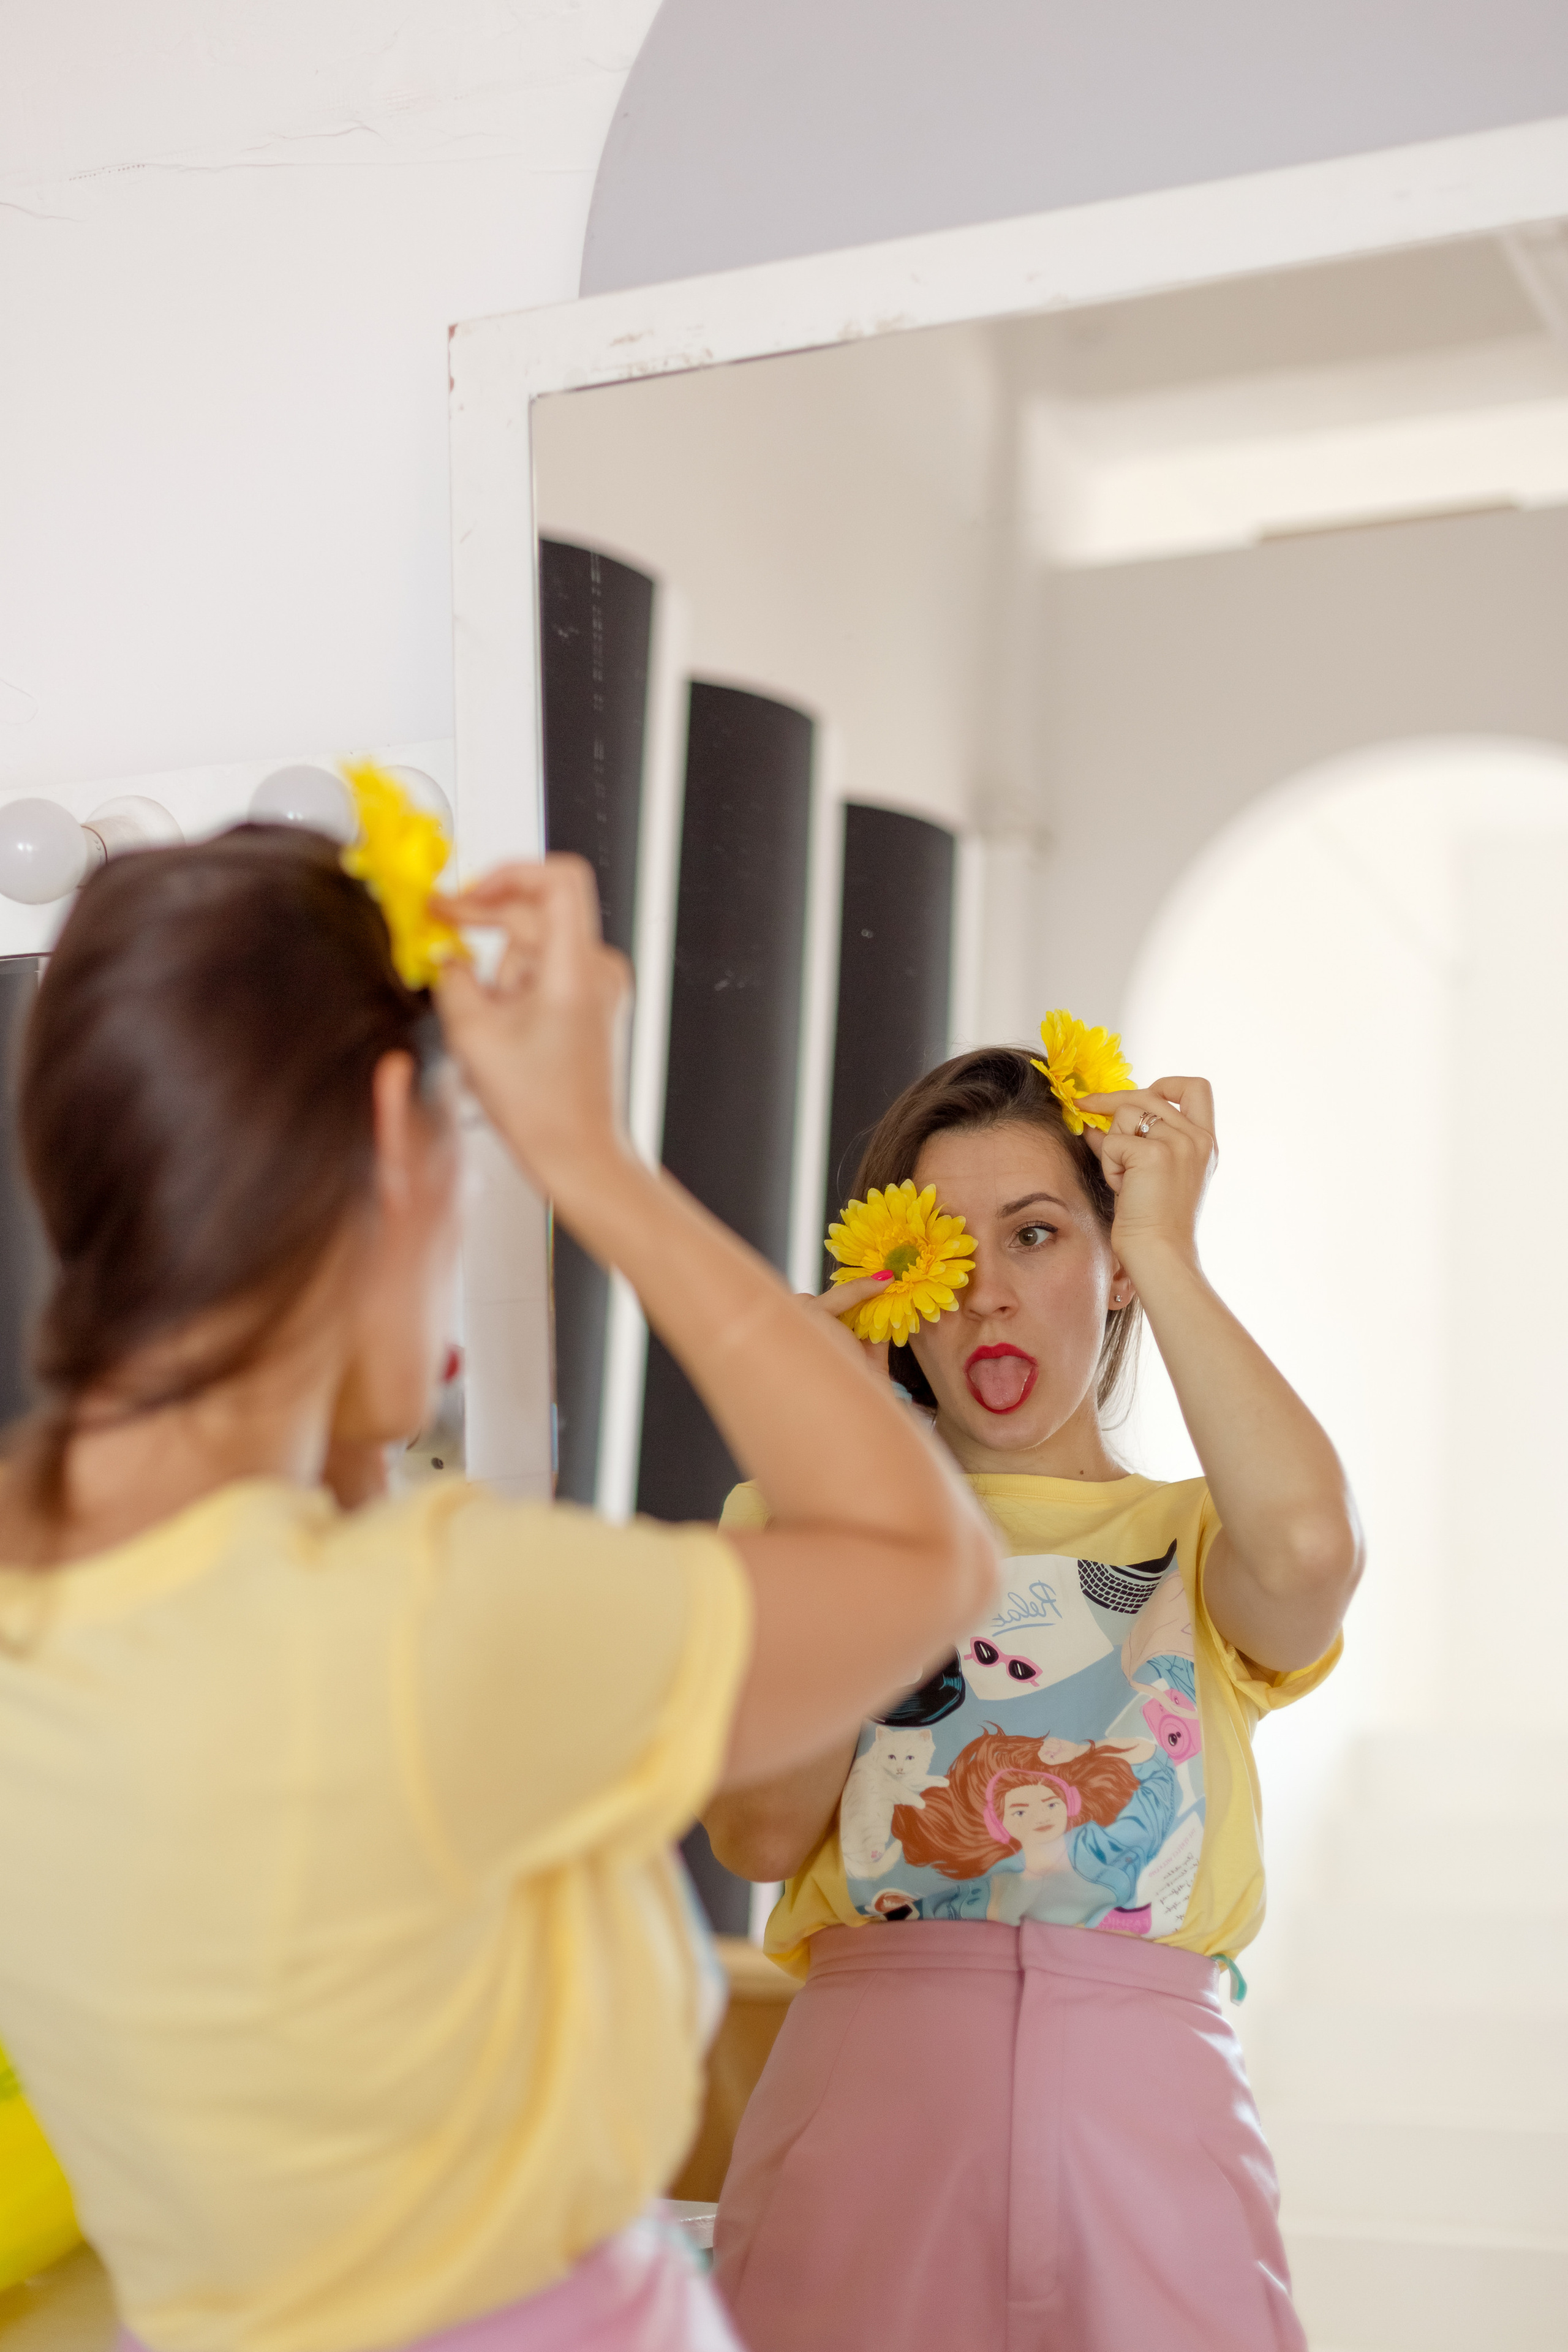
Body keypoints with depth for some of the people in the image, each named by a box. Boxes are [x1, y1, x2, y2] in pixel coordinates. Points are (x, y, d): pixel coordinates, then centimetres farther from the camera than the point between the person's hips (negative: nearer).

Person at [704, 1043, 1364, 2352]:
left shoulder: (1196, 1538, 9)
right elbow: (764, 1829, -7)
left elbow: (1311, 1548, -19)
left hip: (1145, 2103, 0)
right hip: (871, 2084, 0)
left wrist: (1165, 1252, -8)